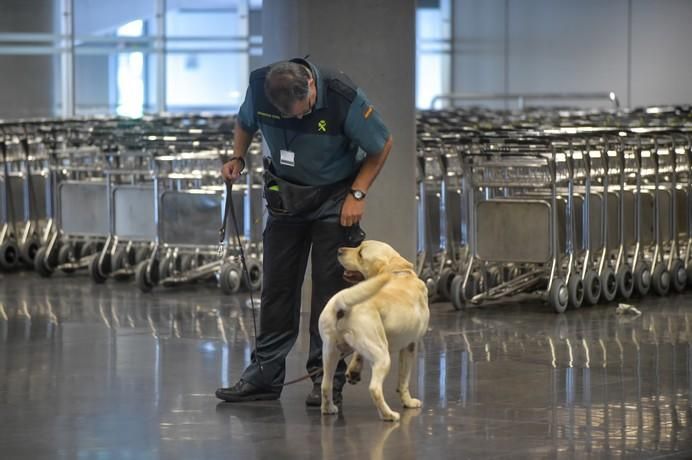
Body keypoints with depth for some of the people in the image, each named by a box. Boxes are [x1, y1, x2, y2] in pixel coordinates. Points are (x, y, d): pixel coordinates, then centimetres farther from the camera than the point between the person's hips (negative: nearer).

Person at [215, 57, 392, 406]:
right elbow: (245, 123, 7)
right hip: (285, 193, 3)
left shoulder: (342, 96, -27)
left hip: (334, 198, -3)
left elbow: (382, 145, -12)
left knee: (331, 287, -6)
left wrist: (358, 194, -15)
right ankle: (265, 374, 10)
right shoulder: (259, 86, -18)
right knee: (276, 286, 4)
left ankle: (327, 380, -1)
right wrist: (237, 158, -9)